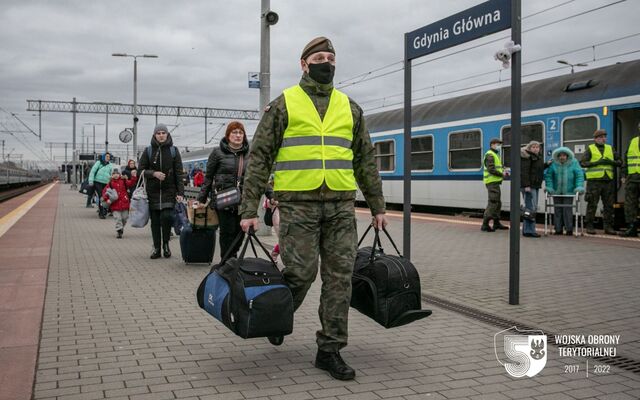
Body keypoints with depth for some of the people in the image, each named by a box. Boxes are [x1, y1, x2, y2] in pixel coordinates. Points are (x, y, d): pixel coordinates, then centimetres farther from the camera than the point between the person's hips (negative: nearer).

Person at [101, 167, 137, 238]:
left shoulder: (124, 181, 4)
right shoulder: (110, 183, 2)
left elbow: (131, 183, -10)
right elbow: (104, 191, 1)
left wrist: (134, 177, -24)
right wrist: (106, 199, -12)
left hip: (124, 204, 2)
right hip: (115, 205, -2)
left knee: (124, 218, 11)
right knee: (118, 218, -6)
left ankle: (121, 229, 32)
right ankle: (119, 231, -2)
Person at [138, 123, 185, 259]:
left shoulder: (173, 150, 4)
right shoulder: (148, 151, 5)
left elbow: (179, 173, 2)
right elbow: (140, 169, 5)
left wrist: (180, 192, -5)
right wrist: (154, 173, -14)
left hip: (169, 190, -1)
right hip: (153, 191, 1)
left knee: (167, 216, -14)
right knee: (155, 221, 4)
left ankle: (166, 243, 7)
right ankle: (156, 248, 14)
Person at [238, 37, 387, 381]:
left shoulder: (349, 108, 14)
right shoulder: (283, 104, 3)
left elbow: (365, 159, 17)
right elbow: (259, 157, 0)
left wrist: (377, 206, 14)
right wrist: (249, 209, -6)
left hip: (340, 205, 4)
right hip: (298, 203, -3)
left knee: (339, 277, 1)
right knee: (300, 272, -5)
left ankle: (330, 350, 13)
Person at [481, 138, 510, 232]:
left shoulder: (495, 154, 21)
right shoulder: (490, 155, -12)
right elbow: (491, 169, -22)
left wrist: (503, 172, 7)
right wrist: (502, 174, -13)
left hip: (495, 182, 11)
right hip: (492, 182, -11)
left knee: (497, 203, 16)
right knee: (492, 203, -13)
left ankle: (496, 223, 25)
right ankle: (485, 225, -12)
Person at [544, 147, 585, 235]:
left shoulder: (573, 163, -3)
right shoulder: (553, 164, -2)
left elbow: (579, 175, -5)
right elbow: (548, 175, -2)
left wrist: (579, 187, -16)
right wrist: (549, 187, -13)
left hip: (569, 191, -2)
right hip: (556, 191, 2)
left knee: (567, 209, -5)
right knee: (557, 209, 4)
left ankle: (569, 229, 3)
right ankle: (558, 229, 12)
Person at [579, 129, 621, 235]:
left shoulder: (610, 149, 15)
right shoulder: (590, 149, 4)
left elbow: (620, 162, 14)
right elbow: (582, 163, -5)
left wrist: (611, 162, -6)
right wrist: (597, 162, -14)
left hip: (608, 181, 4)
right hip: (594, 181, -4)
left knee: (609, 205, 4)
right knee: (592, 204, -3)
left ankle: (608, 227, 10)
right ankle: (589, 226, 3)